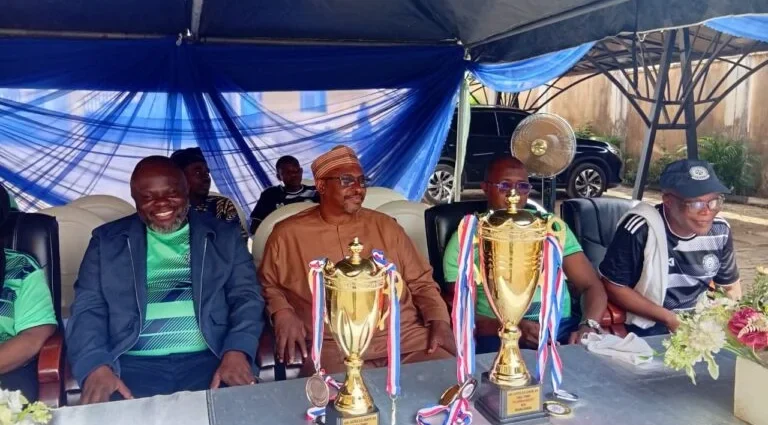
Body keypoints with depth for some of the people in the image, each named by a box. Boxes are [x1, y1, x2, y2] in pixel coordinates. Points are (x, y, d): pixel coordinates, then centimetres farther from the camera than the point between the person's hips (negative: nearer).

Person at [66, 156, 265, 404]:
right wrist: (96, 365, -13)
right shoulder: (107, 239, 14)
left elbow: (247, 296, 4)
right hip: (134, 364, 0)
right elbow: (88, 308, 7)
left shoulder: (223, 236, 12)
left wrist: (237, 352, -16)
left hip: (210, 359, 0)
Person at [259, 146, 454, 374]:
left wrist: (440, 321, -2)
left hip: (407, 336, 3)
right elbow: (267, 284, 18)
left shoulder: (385, 226, 14)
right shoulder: (287, 234, 8)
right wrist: (282, 312, -4)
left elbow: (421, 281, 15)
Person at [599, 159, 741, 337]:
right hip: (649, 327, -5)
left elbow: (731, 287, 12)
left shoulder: (720, 231, -2)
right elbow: (613, 287, -15)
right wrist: (669, 318, -16)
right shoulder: (639, 230, -20)